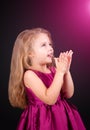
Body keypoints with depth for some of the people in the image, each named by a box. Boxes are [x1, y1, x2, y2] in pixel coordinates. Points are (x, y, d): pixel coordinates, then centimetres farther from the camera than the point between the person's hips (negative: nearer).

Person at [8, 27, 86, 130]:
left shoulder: (52, 69, 1)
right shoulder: (29, 74, -16)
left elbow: (69, 94, 2)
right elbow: (50, 99, -25)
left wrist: (66, 70, -8)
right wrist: (60, 72, -25)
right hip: (43, 119, -5)